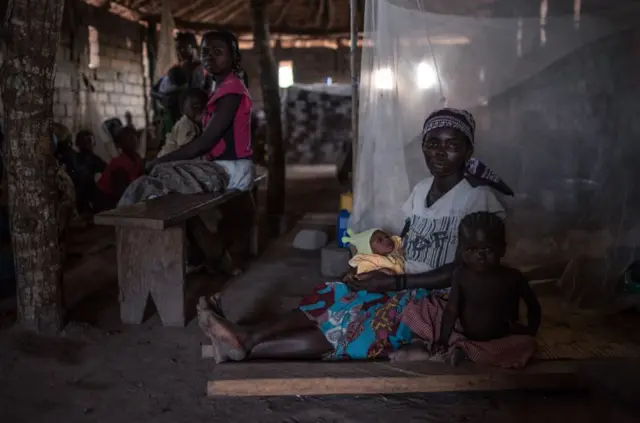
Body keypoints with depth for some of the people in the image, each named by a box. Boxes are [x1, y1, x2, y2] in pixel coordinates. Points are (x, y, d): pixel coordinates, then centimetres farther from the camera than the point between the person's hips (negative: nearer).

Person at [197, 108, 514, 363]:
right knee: (333, 298, -17)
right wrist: (378, 266, -6)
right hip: (404, 286, 7)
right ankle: (247, 335, -31)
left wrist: (395, 281, -19)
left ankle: (248, 349, -35)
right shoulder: (421, 189, 11)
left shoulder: (478, 197, -13)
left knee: (353, 322, -28)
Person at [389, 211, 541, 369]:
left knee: (526, 345, -33)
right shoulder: (461, 273, -13)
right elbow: (452, 309, -12)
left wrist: (530, 333, -11)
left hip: (496, 342, 0)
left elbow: (533, 306, -1)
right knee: (414, 310, -7)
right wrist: (442, 339, -19)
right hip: (462, 332, 1)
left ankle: (461, 351, -24)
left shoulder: (513, 277, -15)